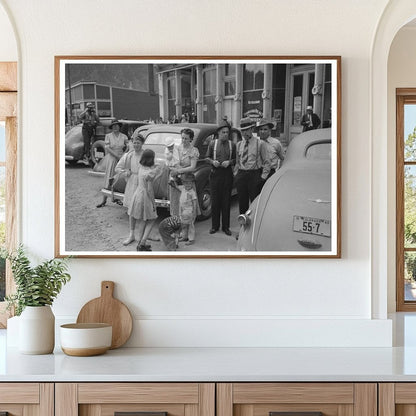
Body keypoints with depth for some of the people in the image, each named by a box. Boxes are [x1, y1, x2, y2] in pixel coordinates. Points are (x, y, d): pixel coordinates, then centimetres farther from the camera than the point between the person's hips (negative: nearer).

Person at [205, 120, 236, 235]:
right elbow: (207, 157, 10)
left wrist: (229, 162, -12)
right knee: (215, 200, 3)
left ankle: (226, 226, 11)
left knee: (226, 201, 3)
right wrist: (212, 161, -10)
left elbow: (236, 160, 8)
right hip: (215, 173, 0)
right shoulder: (212, 144, 3)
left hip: (227, 174, 0)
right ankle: (215, 226, 13)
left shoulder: (232, 145, 3)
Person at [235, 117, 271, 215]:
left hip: (255, 175, -4)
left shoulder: (260, 144, -2)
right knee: (242, 204, 8)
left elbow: (266, 162, -1)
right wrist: (236, 173, 7)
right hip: (241, 176, 4)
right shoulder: (239, 145, 12)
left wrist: (263, 176, -7)